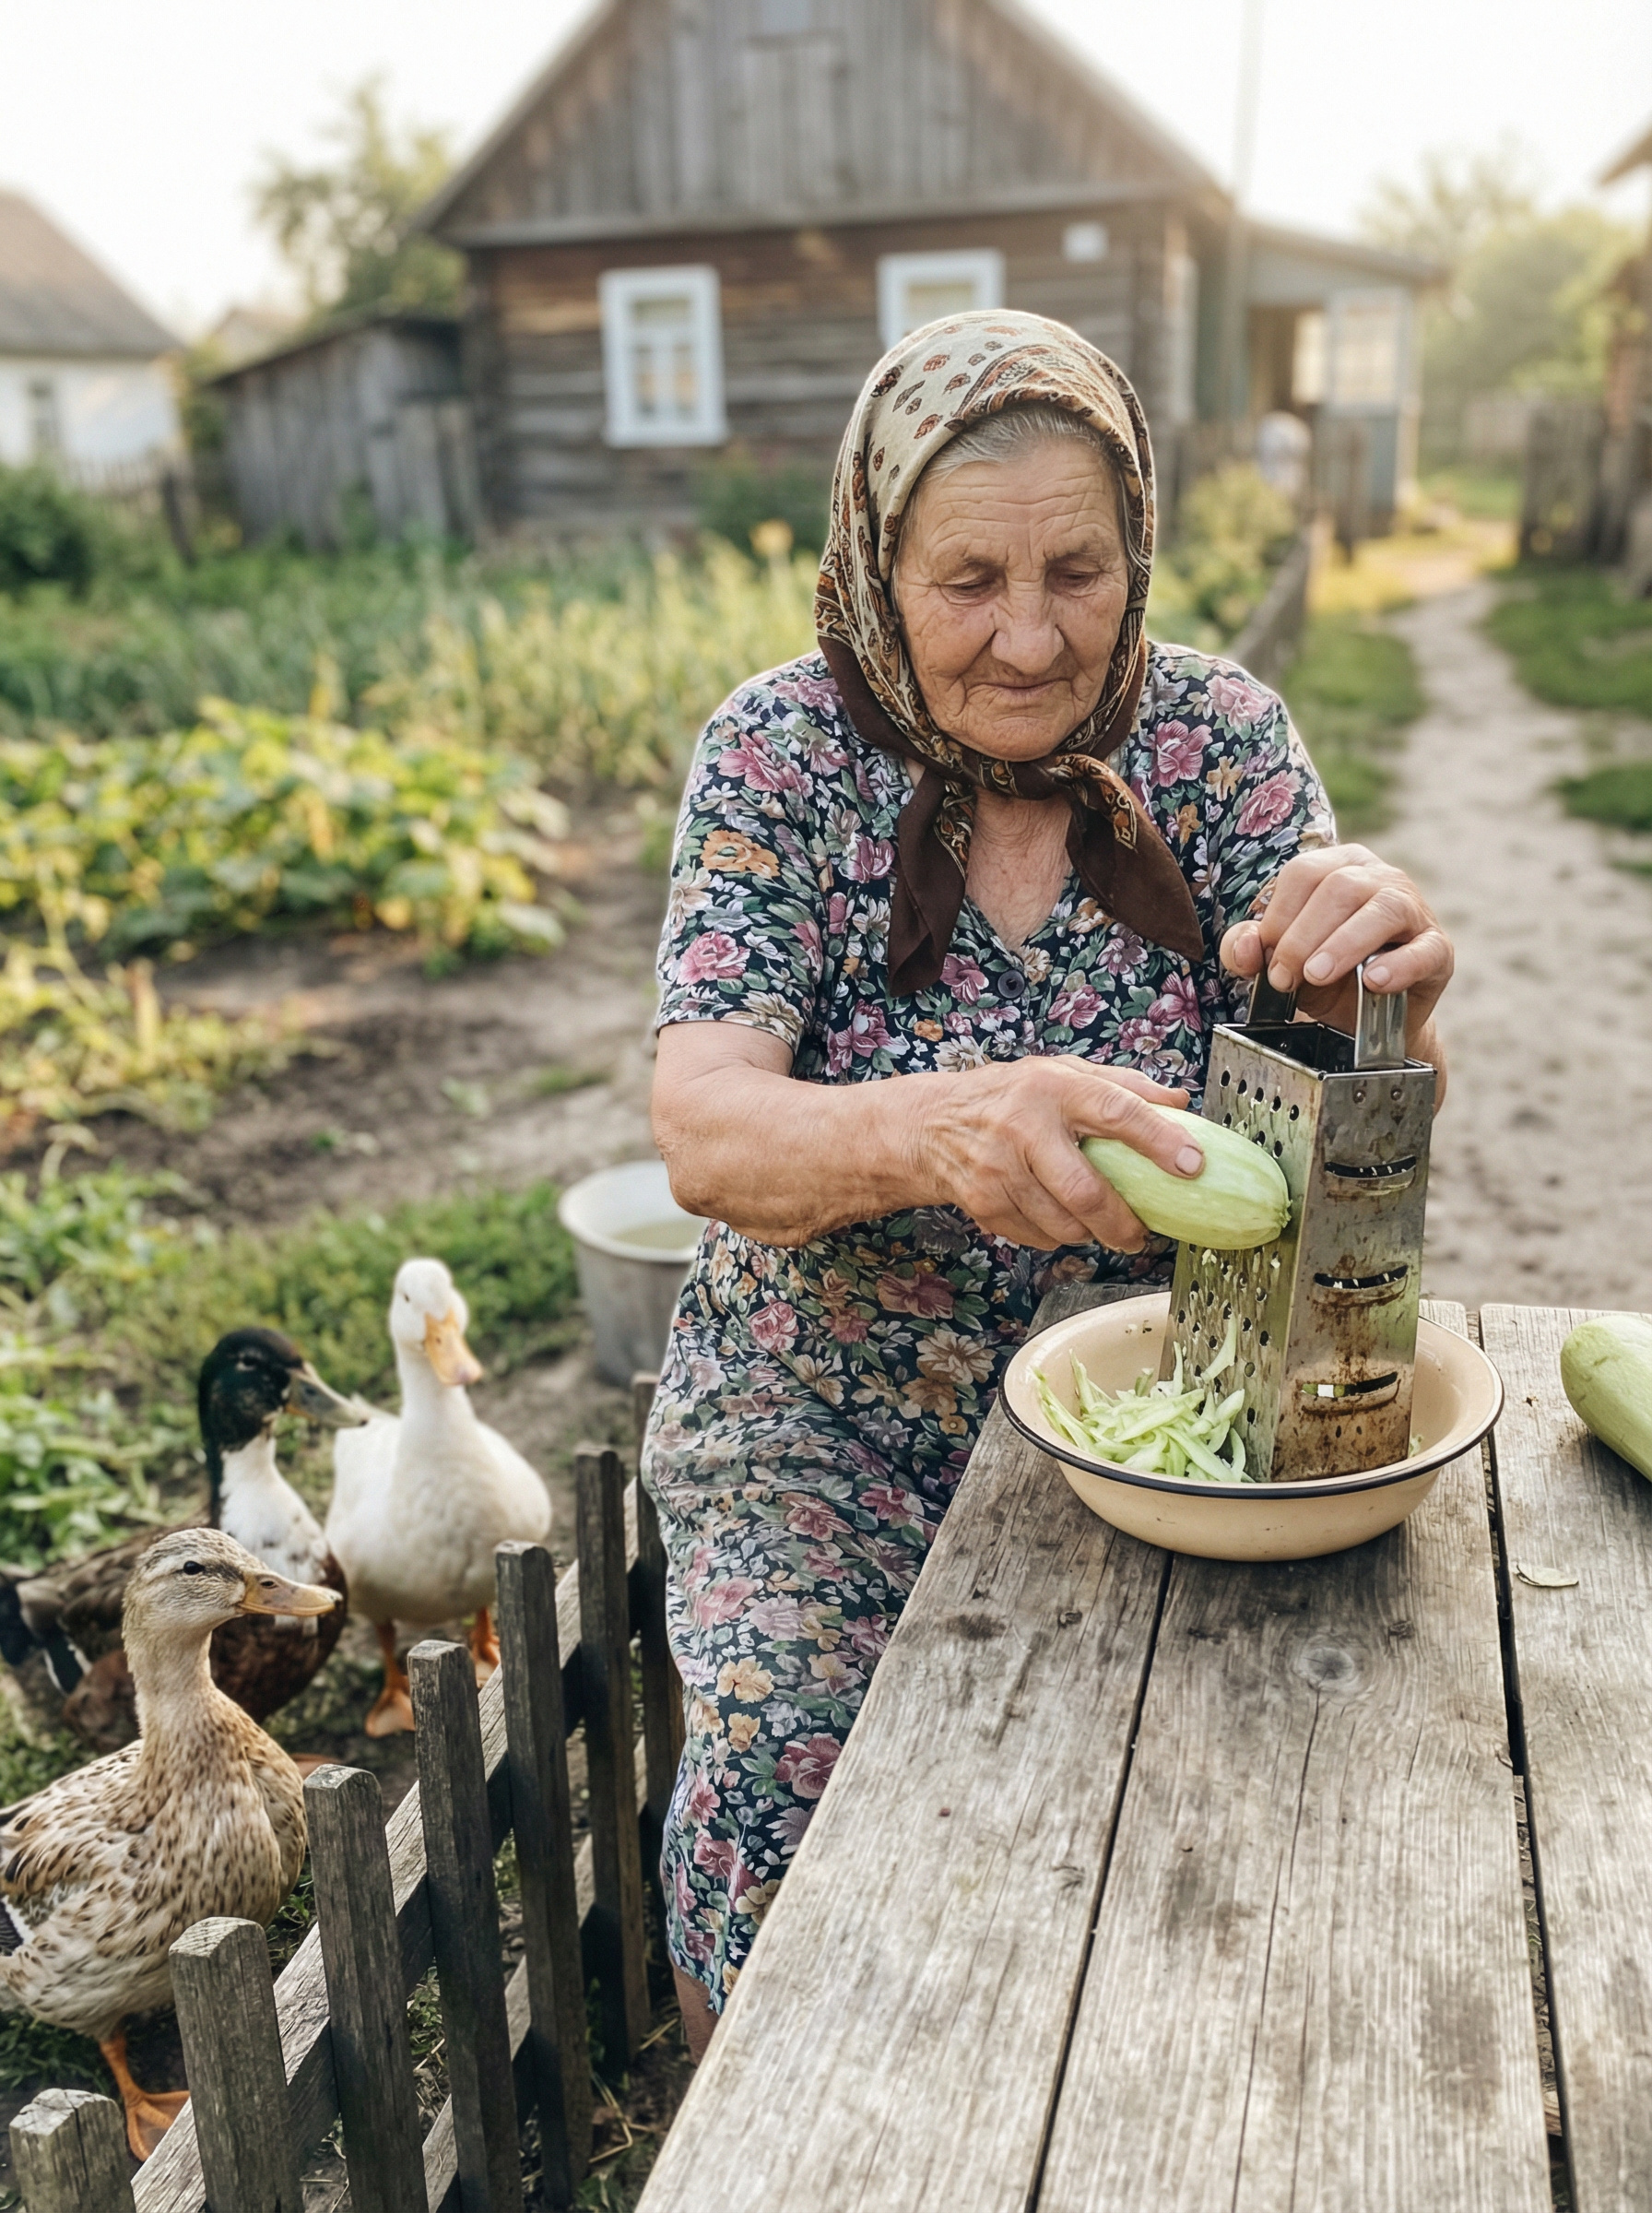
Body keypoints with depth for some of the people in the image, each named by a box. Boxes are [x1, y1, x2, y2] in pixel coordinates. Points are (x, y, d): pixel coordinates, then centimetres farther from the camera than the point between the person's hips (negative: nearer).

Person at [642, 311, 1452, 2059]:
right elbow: (702, 1133, -21)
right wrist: (934, 1128, -43)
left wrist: (1385, 984, -34)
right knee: (782, 1766, -23)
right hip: (825, 1417, -1)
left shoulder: (1214, 736, -5)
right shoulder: (785, 752, -9)